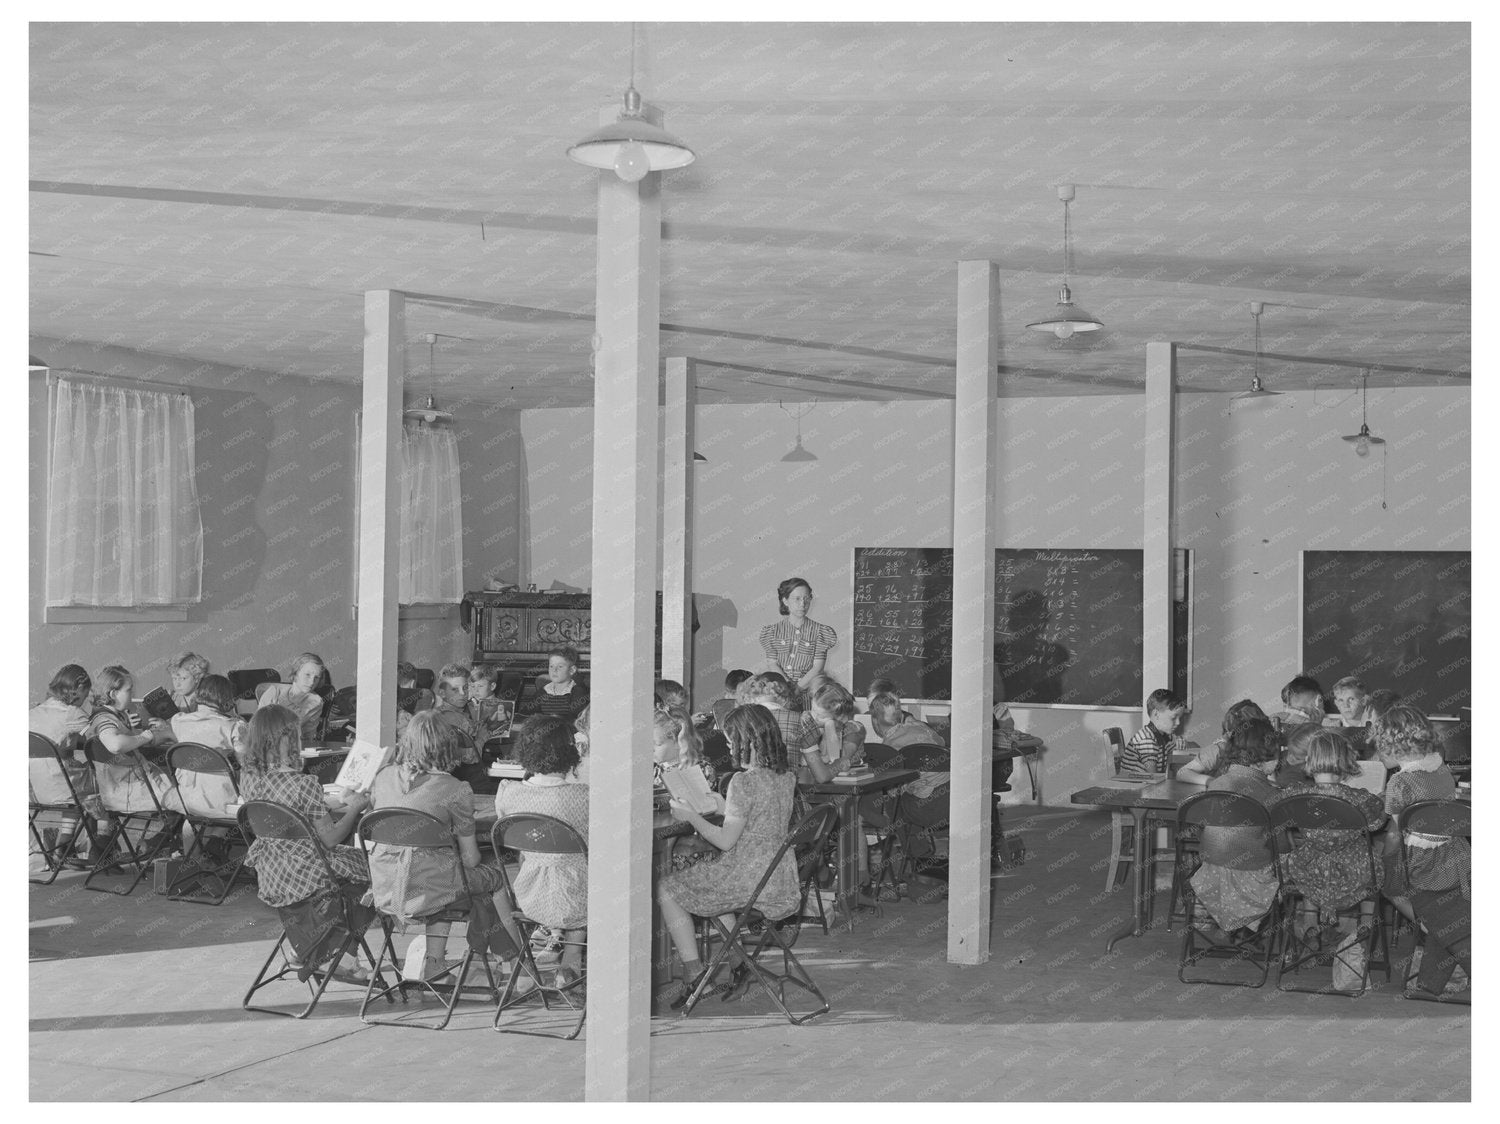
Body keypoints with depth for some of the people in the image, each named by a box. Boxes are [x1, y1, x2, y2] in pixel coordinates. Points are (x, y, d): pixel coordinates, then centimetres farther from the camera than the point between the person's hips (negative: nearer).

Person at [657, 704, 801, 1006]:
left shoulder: (744, 781, -20)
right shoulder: (786, 777, 4)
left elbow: (726, 841, -18)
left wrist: (690, 816, -6)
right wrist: (724, 807, 21)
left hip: (751, 879, -8)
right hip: (782, 880, 8)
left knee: (667, 890, 8)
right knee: (713, 882, 35)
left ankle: (695, 974, 5)